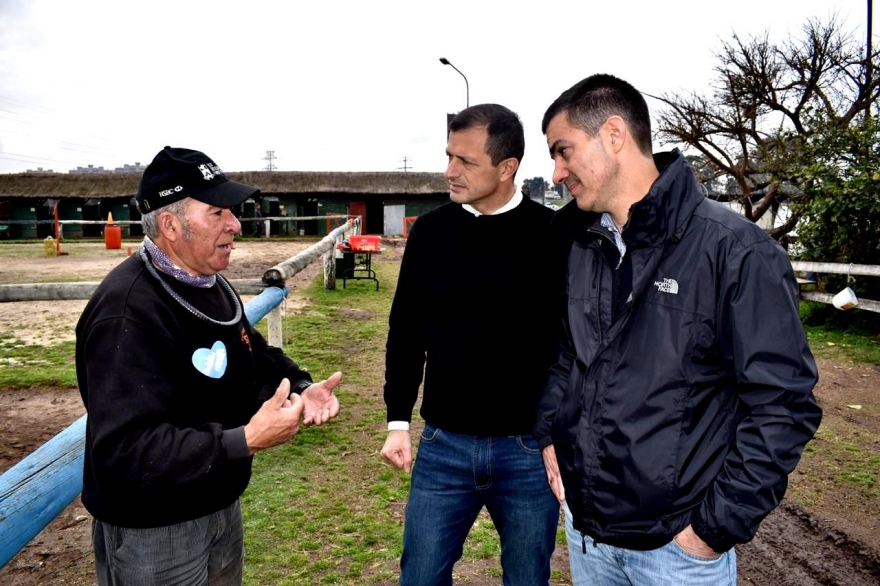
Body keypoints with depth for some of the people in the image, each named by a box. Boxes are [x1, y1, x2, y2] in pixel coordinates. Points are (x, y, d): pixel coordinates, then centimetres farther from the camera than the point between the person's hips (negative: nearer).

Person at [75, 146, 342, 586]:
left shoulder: (211, 284, 3)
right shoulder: (127, 314, -29)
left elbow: (257, 358, 12)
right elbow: (125, 452, -34)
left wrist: (301, 389, -8)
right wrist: (245, 441, -38)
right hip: (152, 533, -8)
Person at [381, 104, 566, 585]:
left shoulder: (552, 235, -8)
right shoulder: (430, 231, 1)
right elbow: (406, 333, 7)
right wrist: (398, 421, 5)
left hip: (529, 448, -2)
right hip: (443, 445, 2)